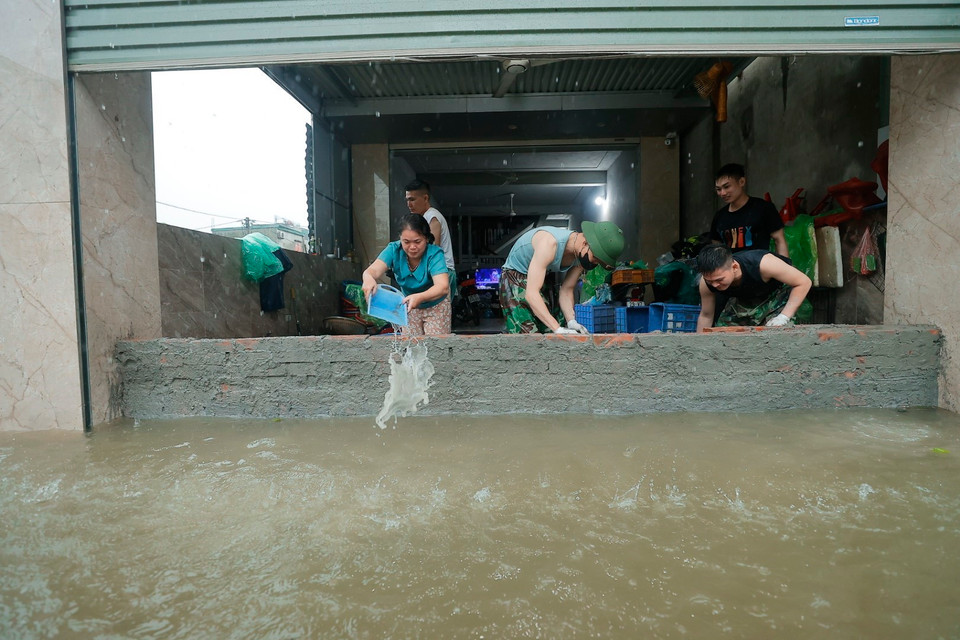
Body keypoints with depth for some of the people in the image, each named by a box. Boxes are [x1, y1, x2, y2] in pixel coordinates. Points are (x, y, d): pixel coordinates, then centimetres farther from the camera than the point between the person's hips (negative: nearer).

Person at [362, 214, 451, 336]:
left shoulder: (434, 254, -30)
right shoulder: (394, 250, -20)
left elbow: (443, 287, -44)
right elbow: (374, 270, -35)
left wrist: (419, 297, -63)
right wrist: (368, 277, -60)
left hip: (436, 304, -3)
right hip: (409, 304, 3)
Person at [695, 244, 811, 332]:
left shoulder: (762, 264, -42)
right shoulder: (706, 283, -29)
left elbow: (804, 282, -29)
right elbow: (706, 316, -10)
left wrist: (784, 316, -36)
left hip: (778, 293, -3)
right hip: (743, 299, 4)